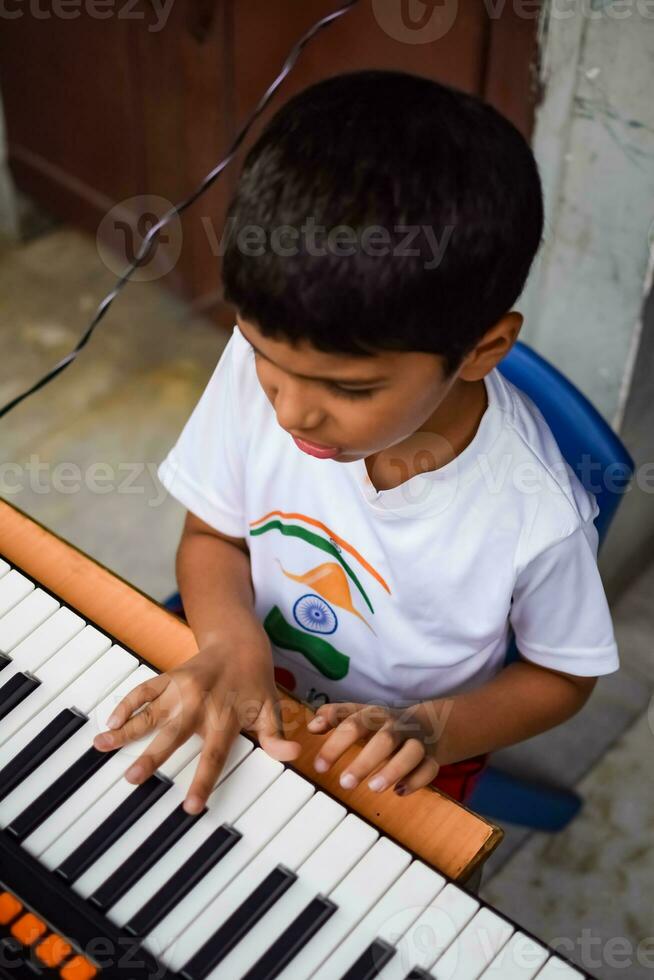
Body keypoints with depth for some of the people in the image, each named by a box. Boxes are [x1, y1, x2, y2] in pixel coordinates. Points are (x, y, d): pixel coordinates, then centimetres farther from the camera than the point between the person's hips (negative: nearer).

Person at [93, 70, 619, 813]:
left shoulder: (536, 518, -30)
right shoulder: (260, 361, -23)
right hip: (245, 697, 3)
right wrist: (234, 640, -26)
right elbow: (212, 535, -5)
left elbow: (562, 675, -8)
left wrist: (433, 728, -25)